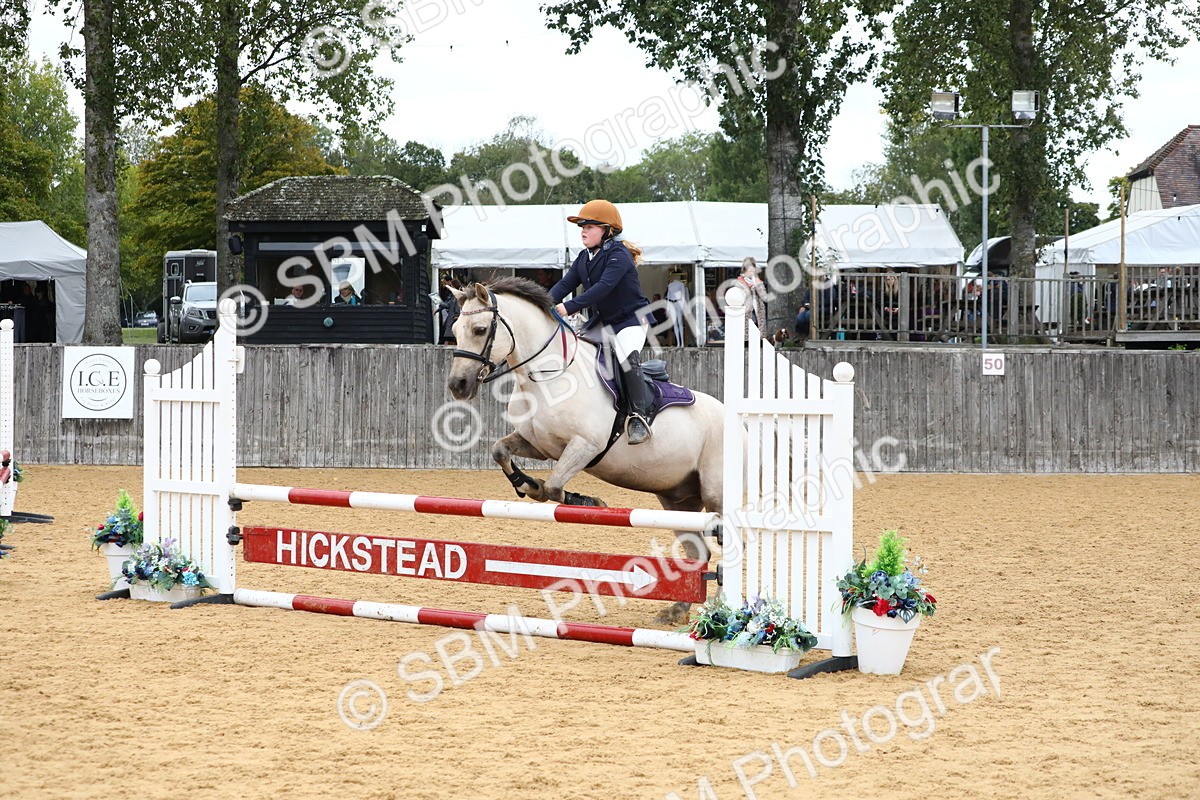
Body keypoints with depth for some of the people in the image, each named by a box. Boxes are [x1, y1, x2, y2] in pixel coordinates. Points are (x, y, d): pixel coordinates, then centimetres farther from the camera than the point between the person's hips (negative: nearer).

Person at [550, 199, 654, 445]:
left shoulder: (619, 255, -18)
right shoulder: (584, 258, 8)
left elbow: (604, 287, -31)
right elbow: (566, 284, 1)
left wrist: (569, 307, -38)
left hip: (629, 320, -9)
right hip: (599, 321, 9)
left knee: (628, 359, -30)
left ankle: (638, 415, -28)